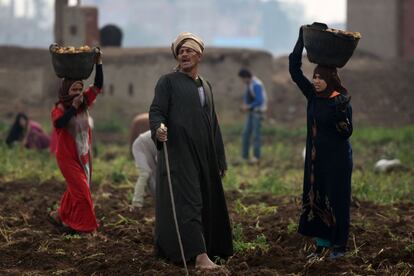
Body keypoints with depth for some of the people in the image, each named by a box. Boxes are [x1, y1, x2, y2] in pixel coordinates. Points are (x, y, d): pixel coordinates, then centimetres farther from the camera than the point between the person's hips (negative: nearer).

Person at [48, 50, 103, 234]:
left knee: (76, 189, 14)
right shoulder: (59, 109, -13)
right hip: (68, 157, -6)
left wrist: (98, 64, -9)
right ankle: (82, 224, 1)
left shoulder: (84, 103, 3)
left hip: (83, 155, 6)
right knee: (81, 189, -8)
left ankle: (61, 216, 28)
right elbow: (58, 123, -34)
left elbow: (98, 86, 0)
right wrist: (73, 107, -33)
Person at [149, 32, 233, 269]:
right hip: (178, 154, -7)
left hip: (204, 156, 7)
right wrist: (158, 128, -33)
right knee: (188, 202, -12)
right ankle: (199, 255, -18)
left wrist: (220, 160, 18)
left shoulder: (206, 86, 18)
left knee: (209, 202, 8)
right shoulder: (168, 82, 0)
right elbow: (156, 111, -9)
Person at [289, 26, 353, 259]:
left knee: (337, 200, 0)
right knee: (316, 199, 6)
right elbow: (294, 70, 3)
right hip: (316, 157, 6)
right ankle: (322, 244, 12)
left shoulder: (342, 101, -11)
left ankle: (340, 245, 8)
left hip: (337, 159, -6)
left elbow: (346, 133, -13)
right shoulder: (313, 96, 3)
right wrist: (302, 41, -2)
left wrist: (340, 114, -32)